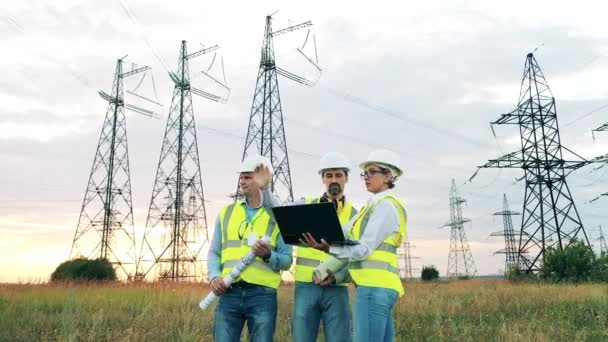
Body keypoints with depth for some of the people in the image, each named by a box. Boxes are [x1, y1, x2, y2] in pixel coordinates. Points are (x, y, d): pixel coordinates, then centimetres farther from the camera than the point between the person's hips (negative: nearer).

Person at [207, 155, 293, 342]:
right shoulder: (226, 212, 14)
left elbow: (287, 260, 3)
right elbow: (214, 252, 13)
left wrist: (269, 255, -17)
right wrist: (214, 276, -4)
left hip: (262, 295, -2)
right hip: (229, 294, 2)